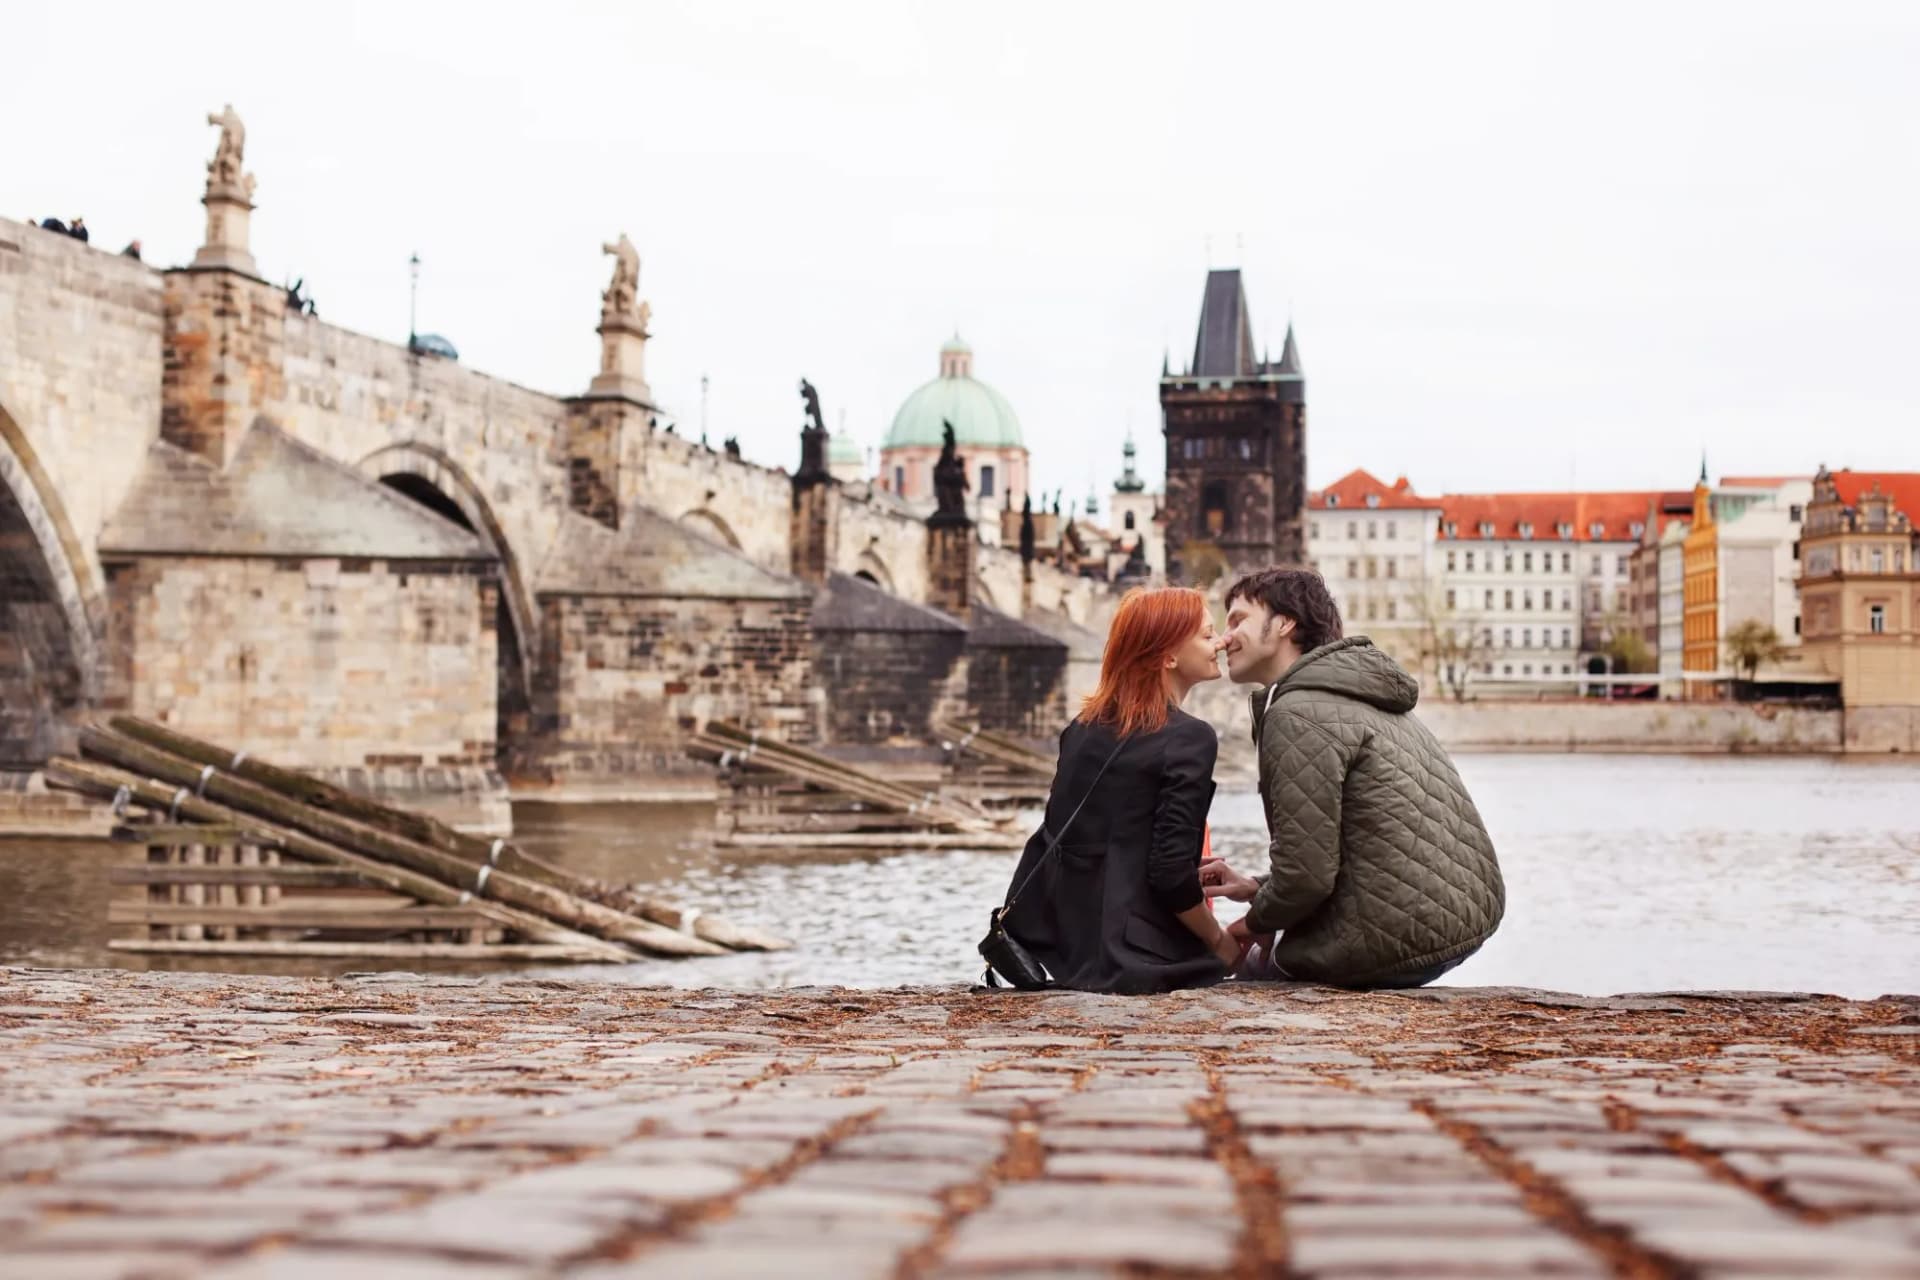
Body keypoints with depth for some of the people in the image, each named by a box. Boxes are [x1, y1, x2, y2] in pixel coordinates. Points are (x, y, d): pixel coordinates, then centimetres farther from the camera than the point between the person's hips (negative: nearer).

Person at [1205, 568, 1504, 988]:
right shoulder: (1360, 697, 18)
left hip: (1402, 940, -9)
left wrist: (1258, 921, 2)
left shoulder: (1298, 714, -14)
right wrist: (1257, 887, 16)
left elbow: (1307, 872, -17)